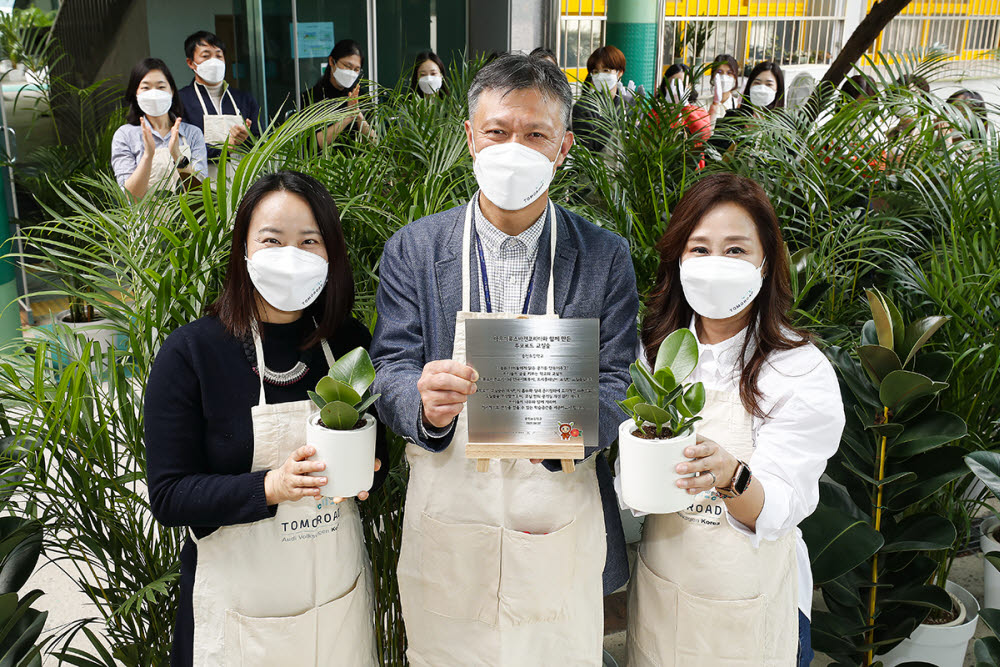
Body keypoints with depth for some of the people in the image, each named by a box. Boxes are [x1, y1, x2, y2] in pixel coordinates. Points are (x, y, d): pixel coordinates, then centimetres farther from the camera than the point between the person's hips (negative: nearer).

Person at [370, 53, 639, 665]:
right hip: (447, 530, 0)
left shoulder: (606, 257, -3)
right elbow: (391, 373, -4)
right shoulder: (413, 249, -2)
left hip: (563, 534, 0)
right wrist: (426, 403, -27)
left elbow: (617, 387, -4)